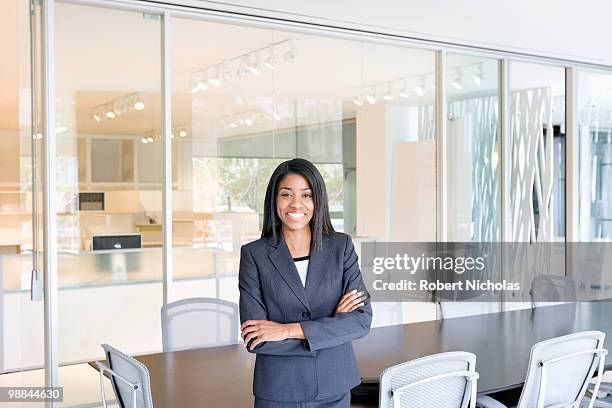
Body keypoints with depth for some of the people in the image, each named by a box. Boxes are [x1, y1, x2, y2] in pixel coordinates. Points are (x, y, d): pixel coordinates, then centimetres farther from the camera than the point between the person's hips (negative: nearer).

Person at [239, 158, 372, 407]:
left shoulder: (341, 246, -3)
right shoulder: (254, 254, -8)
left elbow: (362, 319, -10)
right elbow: (254, 340, -13)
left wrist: (288, 330, -18)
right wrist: (331, 325, -14)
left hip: (334, 388, 2)